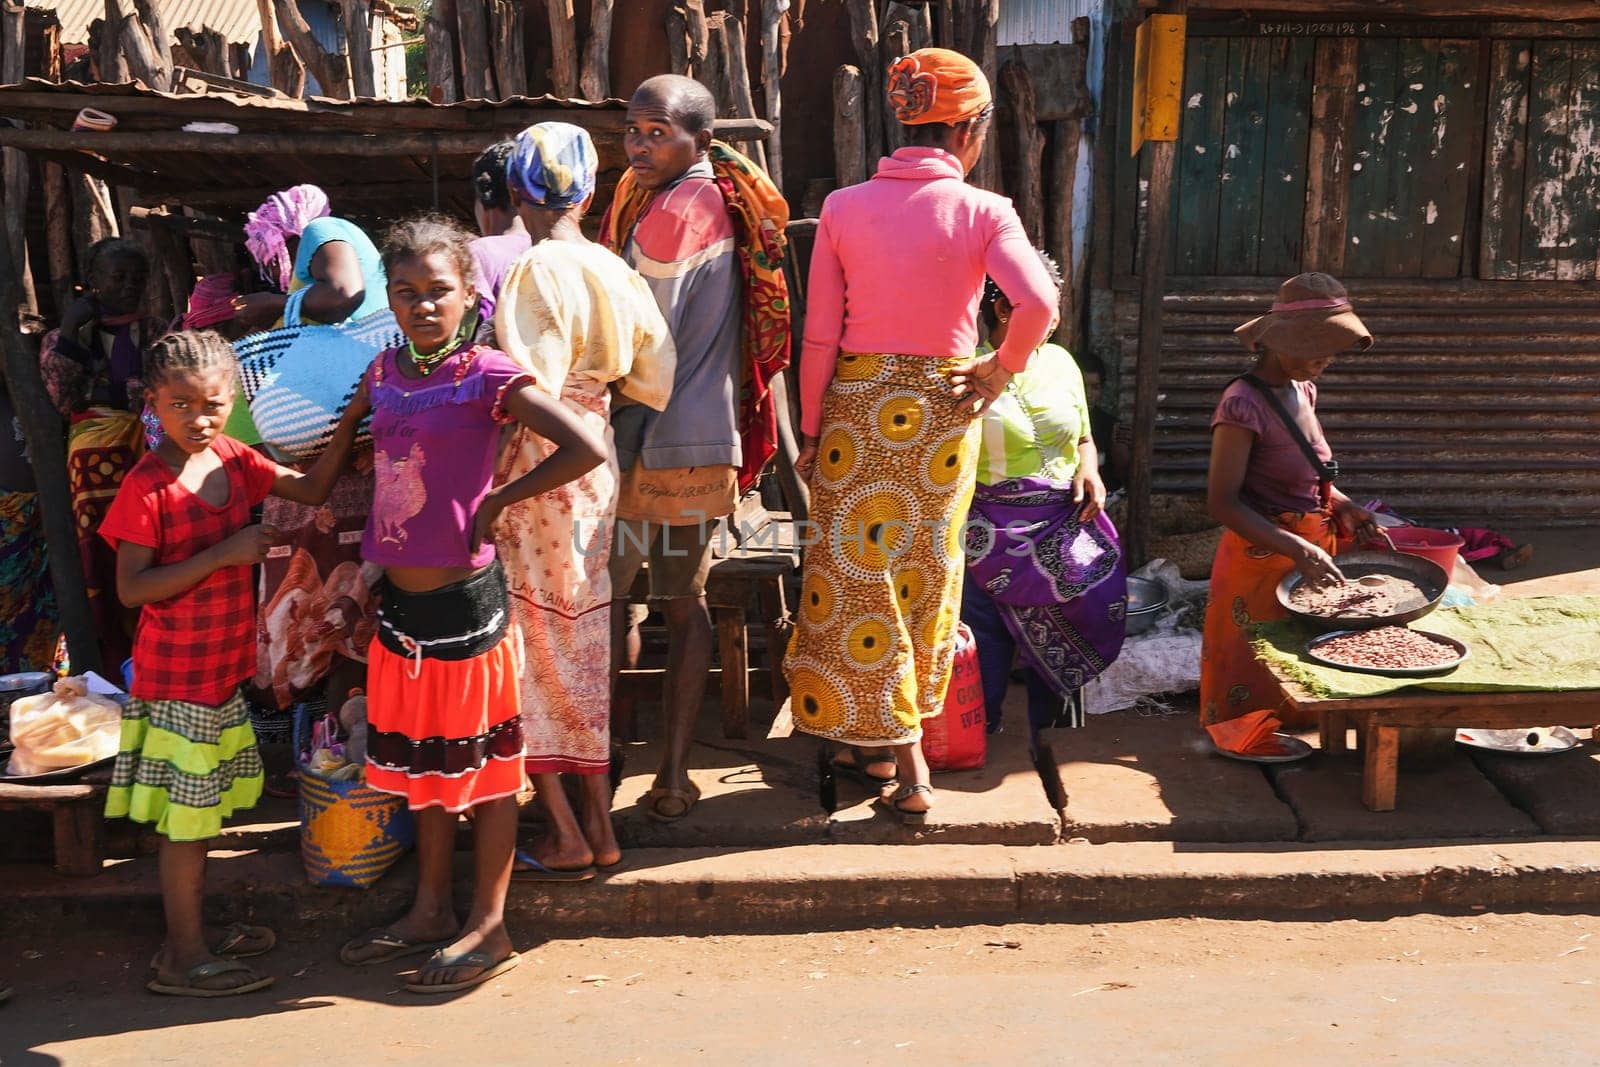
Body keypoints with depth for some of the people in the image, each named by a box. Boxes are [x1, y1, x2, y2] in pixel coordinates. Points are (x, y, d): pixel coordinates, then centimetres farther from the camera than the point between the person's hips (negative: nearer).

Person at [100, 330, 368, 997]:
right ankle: (184, 957, 15)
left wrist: (351, 418, -4)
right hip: (177, 674, -7)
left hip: (225, 666, 7)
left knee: (202, 810, 17)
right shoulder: (148, 485, -17)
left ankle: (190, 934, 32)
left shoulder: (232, 460, 4)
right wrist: (225, 553, -24)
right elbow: (131, 588, -19)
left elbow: (312, 489, 8)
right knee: (186, 815, 2)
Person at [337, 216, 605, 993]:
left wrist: (499, 500, -16)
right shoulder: (384, 371, 6)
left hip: (464, 600, -7)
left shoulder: (486, 376, -14)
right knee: (420, 761, 18)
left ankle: (488, 928, 20)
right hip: (400, 599, 7)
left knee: (481, 765, 6)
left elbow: (588, 449, -23)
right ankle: (430, 911, 35)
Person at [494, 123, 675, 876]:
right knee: (584, 643, 15)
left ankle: (564, 838, 11)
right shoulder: (617, 273, 5)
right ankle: (599, 826, 23)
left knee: (532, 647, 5)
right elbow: (657, 384, 8)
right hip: (597, 466, 7)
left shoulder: (533, 272, -15)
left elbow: (532, 392, -24)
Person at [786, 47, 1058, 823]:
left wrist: (810, 430, 5)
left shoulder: (843, 208, -3)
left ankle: (908, 764, 7)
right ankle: (883, 742, 31)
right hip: (941, 409, 0)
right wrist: (1002, 369, -4)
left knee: (857, 573, 9)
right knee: (921, 575, 17)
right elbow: (1038, 304, -22)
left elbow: (820, 335, -3)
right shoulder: (983, 211, -7)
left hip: (856, 403, 0)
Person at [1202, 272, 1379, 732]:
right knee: (1258, 681, 4)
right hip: (1261, 561, -8)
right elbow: (1222, 502, -22)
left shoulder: (1302, 389, 6)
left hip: (1309, 552, 8)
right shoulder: (1243, 404, -20)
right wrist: (1297, 550, -29)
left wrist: (1343, 506, 1)